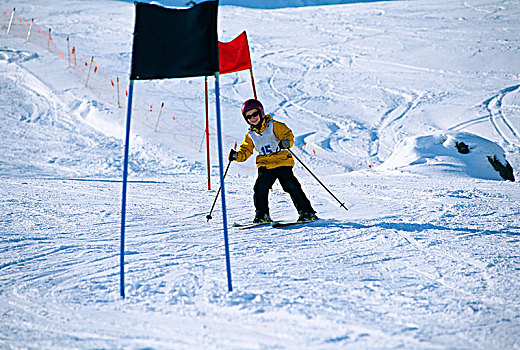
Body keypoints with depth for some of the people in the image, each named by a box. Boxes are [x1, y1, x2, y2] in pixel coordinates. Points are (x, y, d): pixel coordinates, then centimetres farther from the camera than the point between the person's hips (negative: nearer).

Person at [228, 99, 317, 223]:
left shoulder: (273, 126, 0)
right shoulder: (250, 135, 14)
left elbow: (288, 134, -9)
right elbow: (245, 151, 15)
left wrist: (286, 142, -31)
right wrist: (236, 155, -6)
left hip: (282, 162, -4)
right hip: (265, 166, 4)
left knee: (292, 187, -12)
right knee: (260, 188, -14)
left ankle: (306, 212, -4)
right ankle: (262, 215, 1)